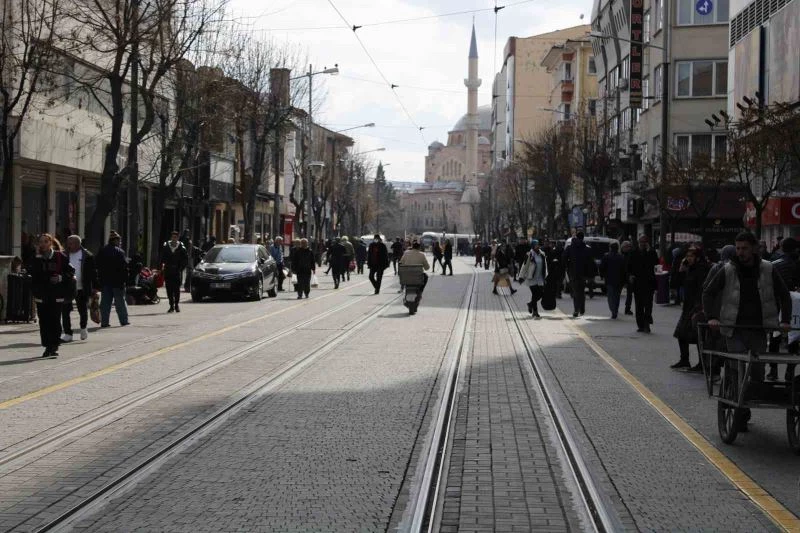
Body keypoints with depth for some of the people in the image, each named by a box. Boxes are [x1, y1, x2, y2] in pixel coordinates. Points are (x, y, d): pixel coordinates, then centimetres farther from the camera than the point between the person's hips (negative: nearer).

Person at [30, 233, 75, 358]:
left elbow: (71, 271, 3)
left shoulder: (60, 257, 1)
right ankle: (47, 346, 9)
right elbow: (32, 273, -5)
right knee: (44, 321, 2)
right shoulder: (36, 258, 8)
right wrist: (38, 257, -11)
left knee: (55, 320, -5)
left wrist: (62, 277, -13)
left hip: (56, 295, -2)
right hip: (41, 294, 2)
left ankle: (54, 346, 0)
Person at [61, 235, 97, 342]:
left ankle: (83, 328, 37)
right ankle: (67, 334, 1)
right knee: (65, 310, -5)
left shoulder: (87, 256, -4)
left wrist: (94, 288, -5)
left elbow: (93, 272, -2)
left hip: (81, 289, -2)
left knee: (83, 310, 11)